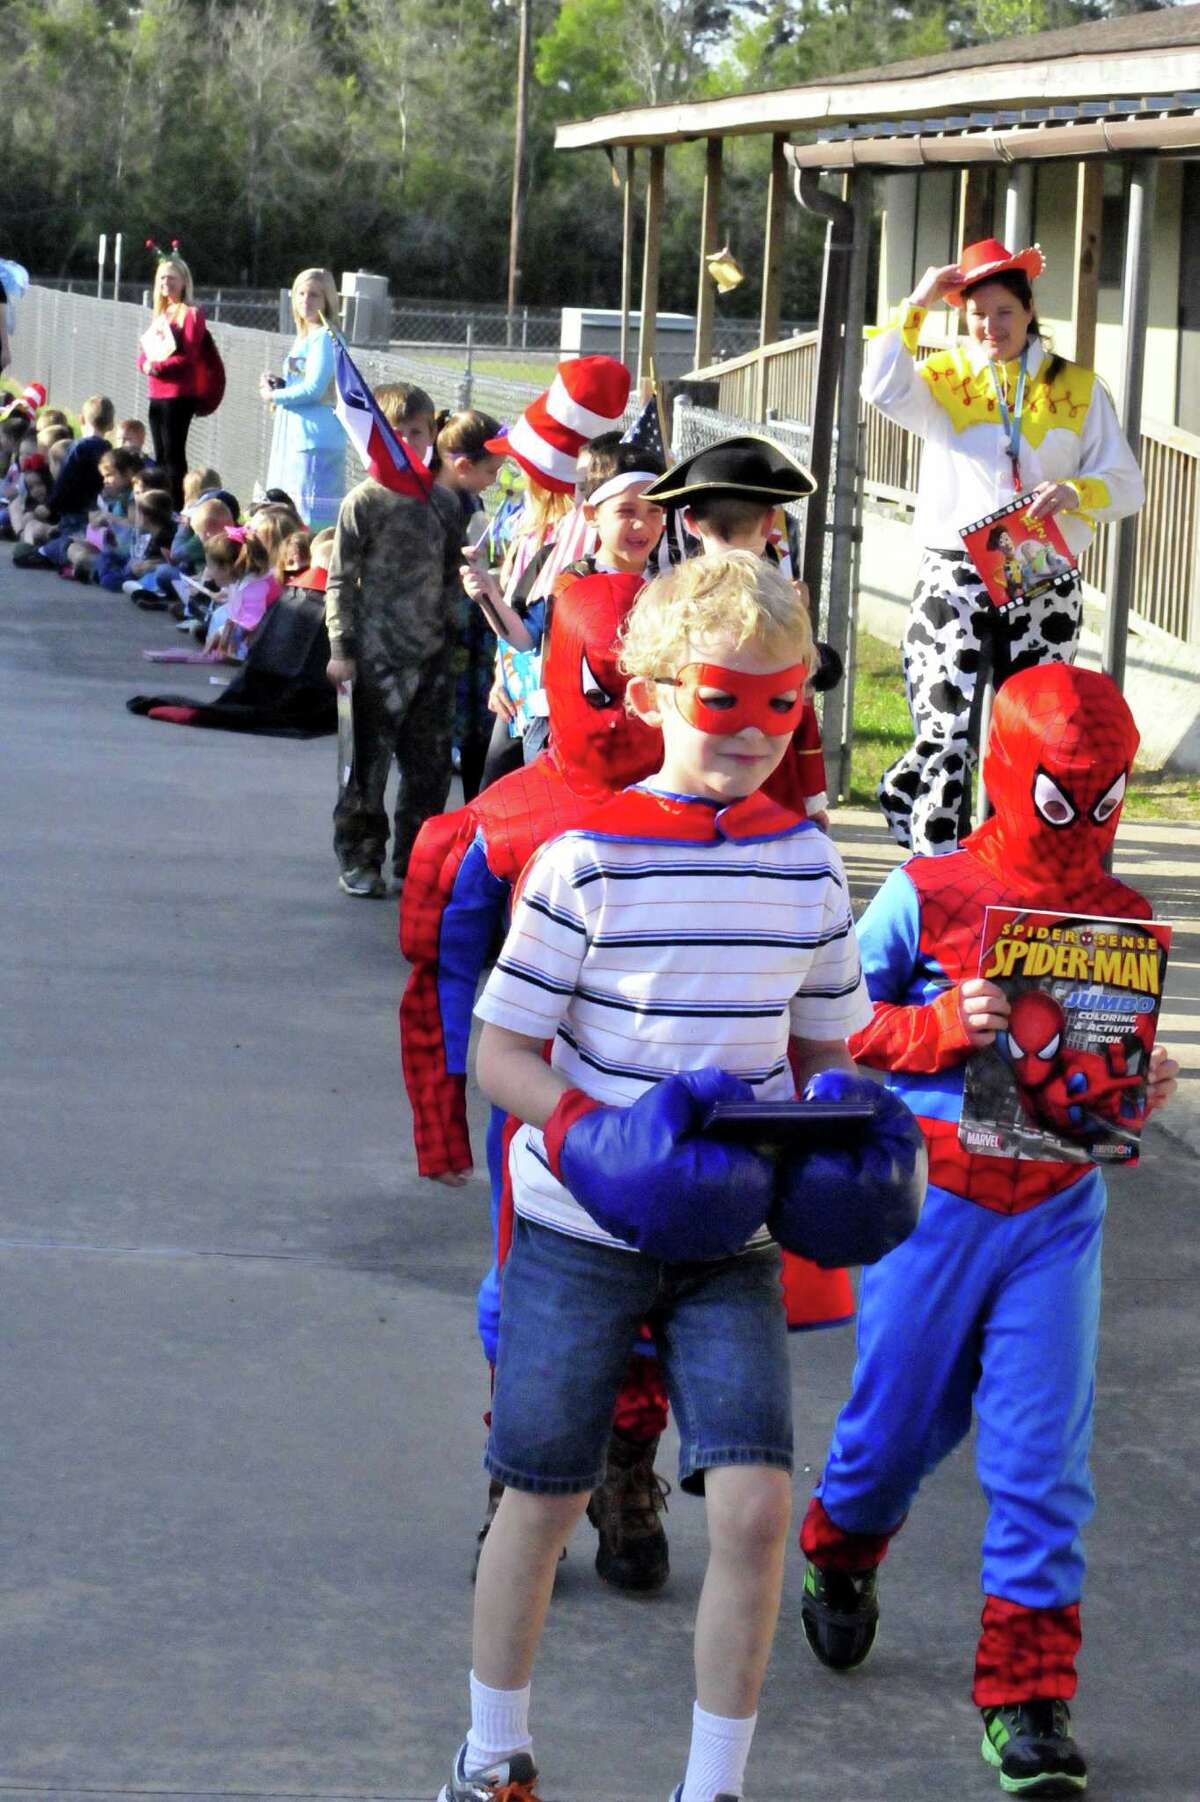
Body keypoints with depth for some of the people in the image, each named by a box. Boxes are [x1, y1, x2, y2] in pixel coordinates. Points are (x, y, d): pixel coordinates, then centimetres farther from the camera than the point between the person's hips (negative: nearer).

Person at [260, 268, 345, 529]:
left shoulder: (324, 338, -12)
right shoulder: (304, 337, 16)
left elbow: (313, 390, -19)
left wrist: (274, 396, -6)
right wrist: (280, 385, 5)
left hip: (314, 438, -10)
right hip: (296, 435, 10)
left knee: (311, 516, -11)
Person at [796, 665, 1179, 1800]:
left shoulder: (1123, 922, 3)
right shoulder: (927, 896, -7)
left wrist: (1144, 1091, -9)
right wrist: (940, 1029, -20)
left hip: (1057, 1213, 2)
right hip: (936, 1196, -2)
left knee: (1042, 1459, -4)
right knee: (899, 1421, 12)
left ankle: (1026, 1701, 2)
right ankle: (839, 1561, 46)